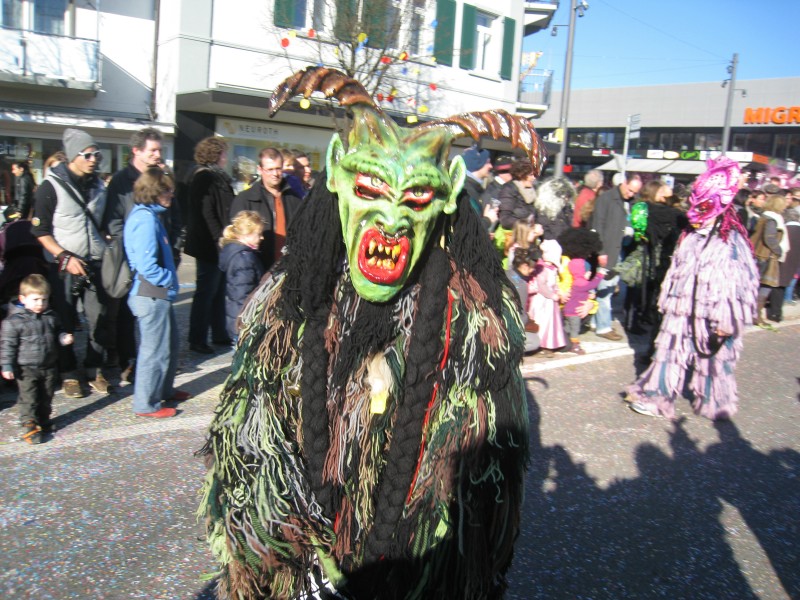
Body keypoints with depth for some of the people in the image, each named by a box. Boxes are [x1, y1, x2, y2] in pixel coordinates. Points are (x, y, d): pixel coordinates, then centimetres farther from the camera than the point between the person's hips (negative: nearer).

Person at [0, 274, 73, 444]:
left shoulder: (50, 317, 1)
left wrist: (64, 338, -7)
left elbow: (57, 333, 16)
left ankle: (44, 420, 31)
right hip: (26, 368, -5)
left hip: (49, 367, 5)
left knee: (46, 397, 15)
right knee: (28, 398, -1)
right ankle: (29, 425, 7)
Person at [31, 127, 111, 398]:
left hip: (95, 263, 4)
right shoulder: (51, 186, -7)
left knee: (99, 319, 2)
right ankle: (69, 374, 16)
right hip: (64, 265, -4)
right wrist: (66, 257, -15)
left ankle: (95, 369, 17)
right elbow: (40, 231, -7)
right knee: (65, 322, 4)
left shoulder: (98, 185, 9)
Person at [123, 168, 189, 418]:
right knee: (155, 350, 0)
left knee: (171, 342, 22)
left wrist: (170, 279, 9)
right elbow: (147, 265, -25)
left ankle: (165, 390, 37)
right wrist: (169, 281, -13)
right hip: (151, 295, -10)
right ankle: (146, 404, 13)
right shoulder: (146, 219, -20)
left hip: (158, 294, 10)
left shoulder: (148, 215, 12)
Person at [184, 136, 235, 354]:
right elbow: (206, 213, -20)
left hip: (217, 247, 10)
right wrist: (219, 239, -21)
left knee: (218, 291, 15)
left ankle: (219, 335, 24)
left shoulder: (217, 177, 17)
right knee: (206, 291, -3)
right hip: (209, 247, -10)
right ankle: (197, 340, 6)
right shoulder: (204, 178, -12)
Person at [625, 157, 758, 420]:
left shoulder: (733, 242, -12)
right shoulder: (690, 237, 9)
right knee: (670, 349, 6)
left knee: (712, 356, 9)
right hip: (682, 311, 6)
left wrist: (727, 320, -17)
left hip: (710, 317, -5)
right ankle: (658, 395, 16)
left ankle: (713, 403, 28)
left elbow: (742, 282, -15)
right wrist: (668, 302, 15)